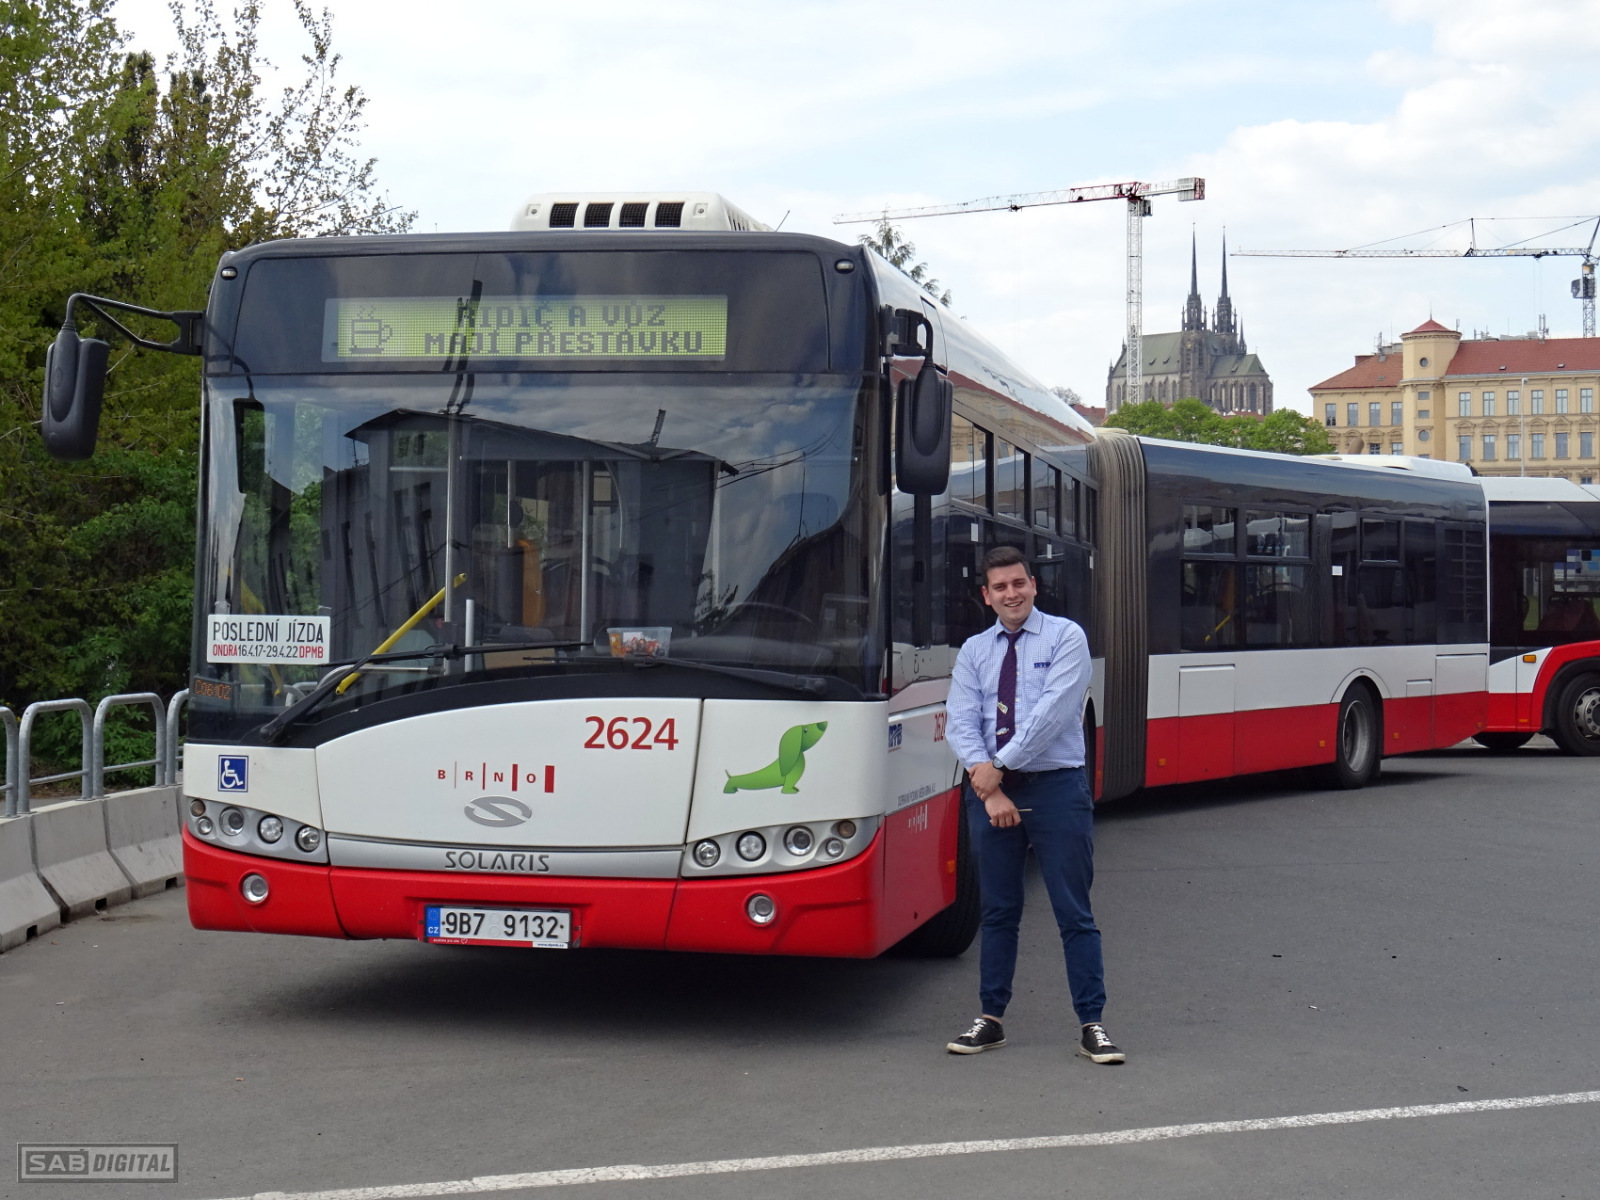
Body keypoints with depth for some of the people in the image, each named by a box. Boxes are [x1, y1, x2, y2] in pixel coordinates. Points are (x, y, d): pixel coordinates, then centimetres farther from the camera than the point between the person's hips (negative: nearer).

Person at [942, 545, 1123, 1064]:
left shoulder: (1065, 637, -2)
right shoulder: (973, 651, 10)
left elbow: (1053, 711, -13)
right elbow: (961, 723, -1)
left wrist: (999, 764, -14)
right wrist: (988, 785, -15)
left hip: (1056, 787, -4)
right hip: (989, 790, 4)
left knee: (1074, 913, -1)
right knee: (998, 912, 12)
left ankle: (1092, 1026, 4)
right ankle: (990, 1020, 19)